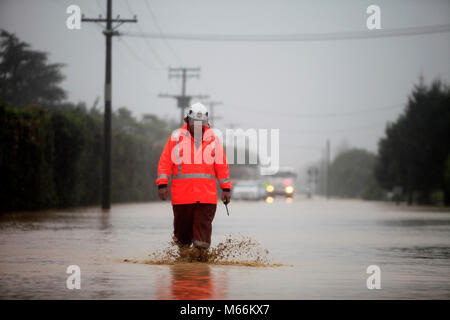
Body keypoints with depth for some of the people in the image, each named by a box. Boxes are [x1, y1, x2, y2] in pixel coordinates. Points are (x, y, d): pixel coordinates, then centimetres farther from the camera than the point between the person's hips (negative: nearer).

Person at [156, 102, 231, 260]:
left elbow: (221, 165, 13)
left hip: (207, 194, 1)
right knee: (183, 224, 5)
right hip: (181, 192, 0)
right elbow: (165, 161, 5)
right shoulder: (176, 137, 5)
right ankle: (183, 252, 23)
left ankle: (200, 254, -5)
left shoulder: (213, 139, 10)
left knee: (203, 224, -8)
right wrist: (162, 184, -4)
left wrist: (226, 188, 10)